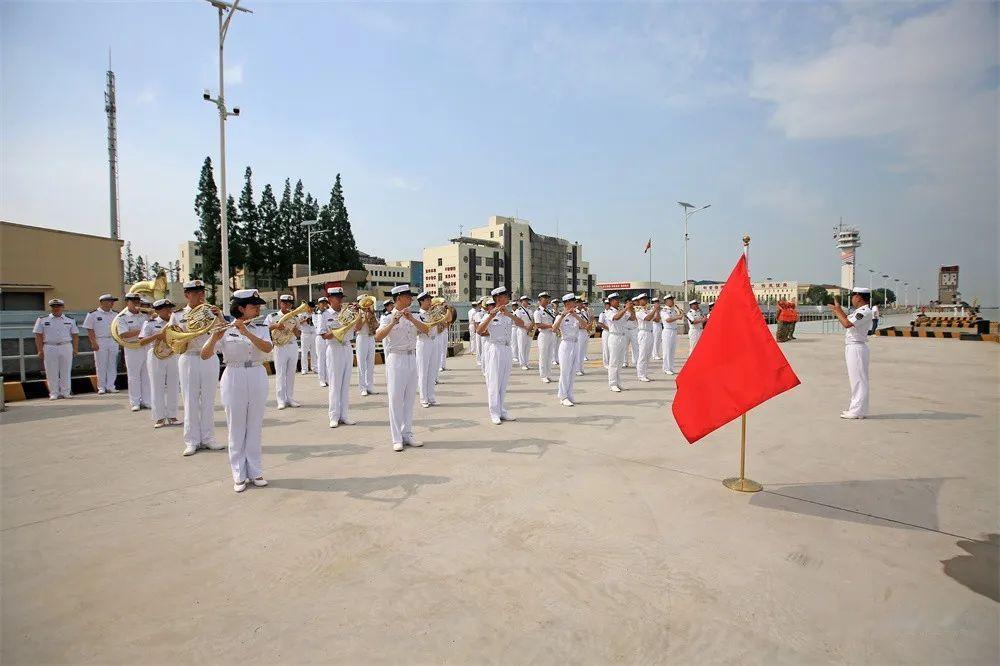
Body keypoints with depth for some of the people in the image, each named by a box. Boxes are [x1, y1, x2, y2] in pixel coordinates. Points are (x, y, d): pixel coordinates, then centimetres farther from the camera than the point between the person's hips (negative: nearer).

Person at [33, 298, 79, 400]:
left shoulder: (70, 320, 11)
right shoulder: (42, 320, 7)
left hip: (66, 347, 1)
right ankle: (53, 393, 6)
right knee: (51, 372, 0)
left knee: (66, 371, 3)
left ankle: (65, 393, 9)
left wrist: (75, 349, 2)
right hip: (49, 348, -1)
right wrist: (40, 350, -3)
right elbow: (38, 336, 4)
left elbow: (75, 335, 10)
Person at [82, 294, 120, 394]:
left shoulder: (115, 314, 12)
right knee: (101, 365, 0)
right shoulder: (93, 314, -1)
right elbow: (89, 329, -3)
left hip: (114, 341, 4)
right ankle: (101, 387, 8)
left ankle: (110, 386, 10)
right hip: (100, 342, -4)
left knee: (112, 365, 4)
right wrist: (93, 342, -10)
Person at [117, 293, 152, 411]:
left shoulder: (145, 315, 12)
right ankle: (135, 402, 11)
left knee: (147, 376, 7)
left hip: (147, 348, 4)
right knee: (134, 376, 3)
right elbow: (123, 334, -13)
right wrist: (140, 331, -20)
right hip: (132, 349, -4)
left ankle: (146, 401, 14)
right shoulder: (122, 317, -1)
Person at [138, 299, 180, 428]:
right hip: (156, 358, -3)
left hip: (173, 357, 3)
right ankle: (159, 418, 10)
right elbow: (141, 342, -8)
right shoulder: (150, 324, -1)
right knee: (157, 388, 2)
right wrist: (157, 335, -21)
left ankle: (172, 416, 17)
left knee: (173, 387, 7)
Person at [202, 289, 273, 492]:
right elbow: (205, 355, -9)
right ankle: (239, 475, 16)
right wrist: (214, 338, -26)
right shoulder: (225, 330, -3)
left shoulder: (261, 328, 4)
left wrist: (246, 332, -26)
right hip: (234, 379, -2)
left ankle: (255, 471, 20)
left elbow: (267, 348, -16)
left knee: (255, 427, 10)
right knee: (236, 428, 6)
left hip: (257, 378, 2)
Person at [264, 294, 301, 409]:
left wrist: (295, 329, -8)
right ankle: (281, 401, 2)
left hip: (293, 347, 4)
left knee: (291, 374, 7)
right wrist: (275, 325, -21)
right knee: (280, 374, -2)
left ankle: (290, 399, 14)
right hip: (279, 347, -4)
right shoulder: (272, 316, 0)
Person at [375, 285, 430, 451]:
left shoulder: (412, 317, 11)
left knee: (409, 398, 9)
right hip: (396, 359, -5)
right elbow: (378, 337, -19)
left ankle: (407, 434, 17)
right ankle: (397, 439, 3)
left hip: (412, 359, 5)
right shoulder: (387, 318, -4)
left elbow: (426, 330, -6)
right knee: (396, 399, -2)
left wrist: (411, 318, -19)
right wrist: (392, 323, -32)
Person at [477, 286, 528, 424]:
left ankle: (502, 411, 19)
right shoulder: (490, 315, -5)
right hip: (494, 349, -6)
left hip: (506, 350, 6)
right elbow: (479, 331, -17)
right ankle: (494, 413, 3)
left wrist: (509, 314, -16)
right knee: (494, 382, -3)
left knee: (503, 382, 11)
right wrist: (491, 316, -24)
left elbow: (522, 324, -2)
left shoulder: (508, 315, 12)